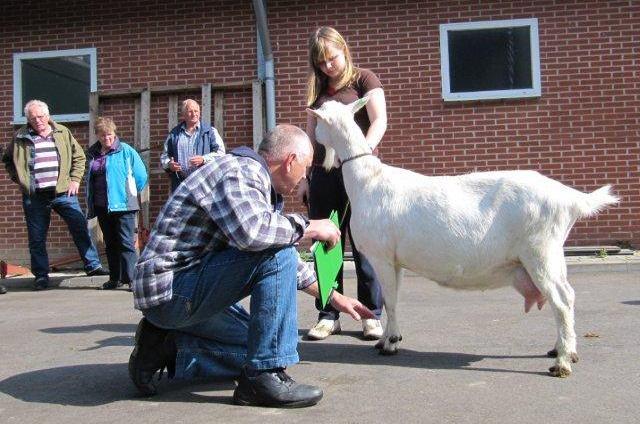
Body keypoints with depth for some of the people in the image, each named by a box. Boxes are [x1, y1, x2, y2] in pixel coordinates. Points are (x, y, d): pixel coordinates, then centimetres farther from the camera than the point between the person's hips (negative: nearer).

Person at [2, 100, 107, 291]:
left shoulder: (63, 133, 7)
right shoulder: (21, 137, 5)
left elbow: (79, 157, 13)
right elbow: (7, 159, 19)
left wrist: (75, 179, 2)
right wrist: (18, 178, 6)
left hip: (63, 192, 0)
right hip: (34, 197, 0)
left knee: (80, 228, -3)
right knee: (37, 237, 5)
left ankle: (92, 265, 7)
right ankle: (41, 275, 15)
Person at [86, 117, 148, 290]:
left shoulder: (125, 150, -4)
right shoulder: (92, 153, 12)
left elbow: (141, 175, -1)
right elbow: (89, 179, 20)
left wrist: (130, 193, 6)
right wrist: (90, 204, 15)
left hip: (122, 204, -6)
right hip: (101, 206, 6)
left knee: (126, 243, -8)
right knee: (110, 243, 12)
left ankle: (132, 278, -7)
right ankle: (115, 278, 20)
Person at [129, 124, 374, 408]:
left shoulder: (261, 184, 15)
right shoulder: (241, 170, -16)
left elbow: (286, 260, 24)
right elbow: (250, 231, -38)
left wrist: (333, 296, 26)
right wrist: (310, 227, -21)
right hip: (170, 287, -10)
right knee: (277, 254, -22)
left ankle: (168, 350, 10)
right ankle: (265, 378, -17)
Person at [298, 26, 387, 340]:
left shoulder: (364, 80, 4)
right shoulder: (318, 90, 17)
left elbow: (380, 120, -10)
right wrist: (304, 178, 13)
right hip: (323, 174, 4)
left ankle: (371, 315, 8)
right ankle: (328, 316, 11)